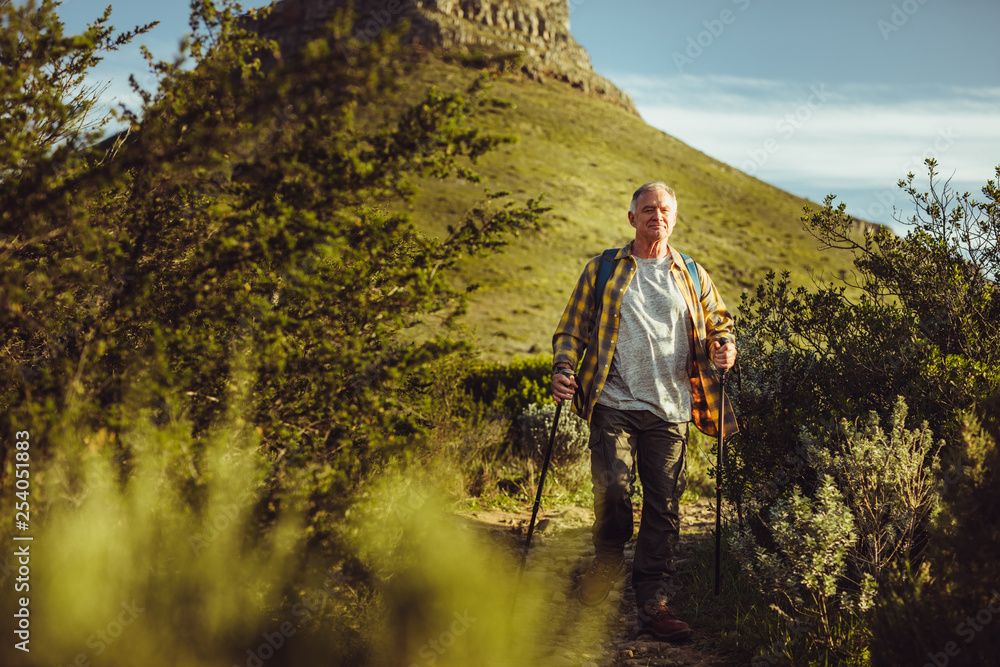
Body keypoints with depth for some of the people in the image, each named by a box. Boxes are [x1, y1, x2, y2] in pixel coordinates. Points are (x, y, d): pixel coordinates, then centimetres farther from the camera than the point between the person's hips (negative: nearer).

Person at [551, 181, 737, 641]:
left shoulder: (693, 276, 16)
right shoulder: (602, 271, 11)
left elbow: (719, 324, 23)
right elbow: (572, 328, 12)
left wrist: (725, 347, -1)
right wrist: (564, 368, -6)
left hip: (671, 409, 2)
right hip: (615, 402, -2)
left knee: (664, 507, 0)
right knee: (613, 488, -16)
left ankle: (653, 604, 9)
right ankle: (607, 561, 15)